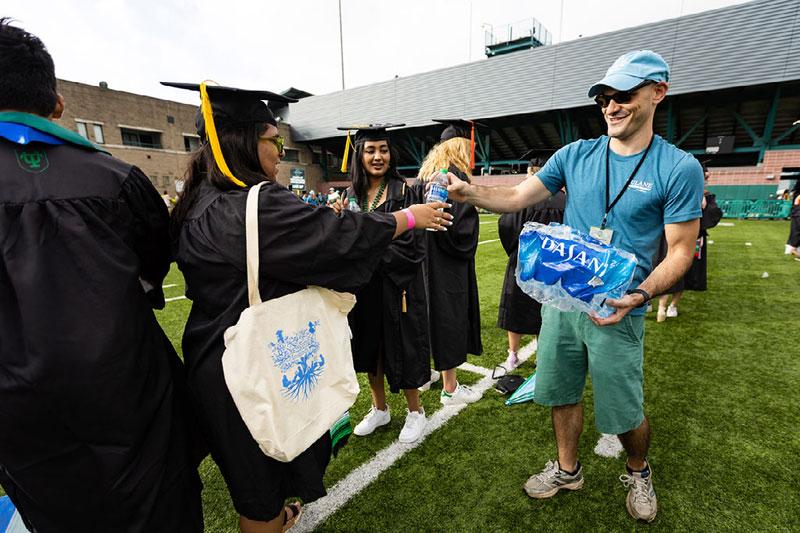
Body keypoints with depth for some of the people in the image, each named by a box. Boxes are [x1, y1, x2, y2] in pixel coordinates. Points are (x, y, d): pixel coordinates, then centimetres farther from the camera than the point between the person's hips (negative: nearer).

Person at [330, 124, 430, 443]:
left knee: (401, 345, 5)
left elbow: (409, 243, -14)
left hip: (395, 283, -5)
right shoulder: (353, 194, 6)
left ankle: (415, 411, 27)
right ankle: (379, 408, 35)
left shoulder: (403, 191, -7)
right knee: (369, 344, 14)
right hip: (363, 283, 5)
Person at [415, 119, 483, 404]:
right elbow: (461, 222, -22)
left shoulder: (424, 174, 11)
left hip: (424, 259, 9)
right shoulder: (455, 174, -15)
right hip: (449, 263, -9)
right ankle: (450, 389, 13)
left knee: (429, 311, 18)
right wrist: (464, 249, -4)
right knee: (449, 315, 1)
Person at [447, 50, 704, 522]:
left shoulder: (679, 169, -7)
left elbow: (680, 251, -6)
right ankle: (567, 470, 42)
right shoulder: (576, 155, 3)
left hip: (616, 311, -3)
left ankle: (639, 472, 45)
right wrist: (467, 192, -17)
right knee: (563, 394, 16)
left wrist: (638, 296, -22)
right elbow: (517, 198, 0)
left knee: (623, 412, 10)